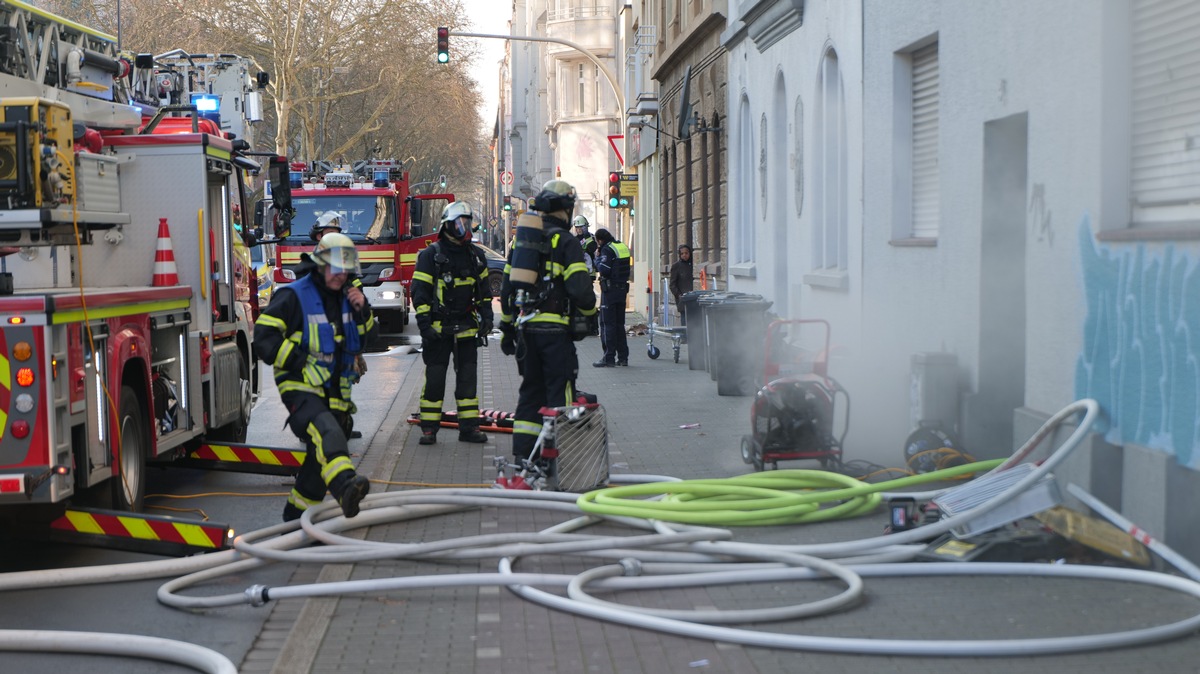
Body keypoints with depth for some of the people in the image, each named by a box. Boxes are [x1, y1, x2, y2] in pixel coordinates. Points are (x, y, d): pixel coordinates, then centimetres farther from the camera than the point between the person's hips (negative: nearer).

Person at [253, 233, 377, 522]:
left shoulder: (345, 297, 14)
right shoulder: (294, 296, -7)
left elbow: (368, 337, 16)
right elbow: (265, 337, -12)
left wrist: (362, 310, -3)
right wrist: (299, 363, -16)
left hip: (335, 394, 8)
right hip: (301, 389, -8)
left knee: (319, 458, 12)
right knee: (327, 433, -35)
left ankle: (295, 515, 25)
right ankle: (345, 485, -59)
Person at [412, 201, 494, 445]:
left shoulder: (476, 255, 11)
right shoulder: (431, 255, -5)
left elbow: (484, 288, 20)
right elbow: (419, 291, -7)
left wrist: (486, 316, 10)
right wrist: (424, 323, -14)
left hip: (467, 327, 4)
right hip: (438, 328, -4)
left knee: (468, 377, 5)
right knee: (435, 378, -1)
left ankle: (469, 427, 10)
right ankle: (429, 429, 5)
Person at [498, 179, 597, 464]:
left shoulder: (522, 240, 14)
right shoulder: (565, 242, -8)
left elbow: (507, 288, 16)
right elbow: (579, 288, -16)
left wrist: (506, 328, 22)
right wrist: (590, 312, 3)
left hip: (525, 327, 6)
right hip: (555, 330, -6)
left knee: (531, 388, 13)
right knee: (560, 389, -2)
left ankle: (522, 452, 12)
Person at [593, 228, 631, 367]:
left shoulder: (607, 249, -13)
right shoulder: (623, 247, 12)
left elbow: (604, 270, -21)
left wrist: (598, 257, -5)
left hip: (610, 289, -8)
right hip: (622, 288, 8)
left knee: (607, 324, -5)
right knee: (619, 324, 13)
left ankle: (609, 357, -8)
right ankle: (623, 357, 14)